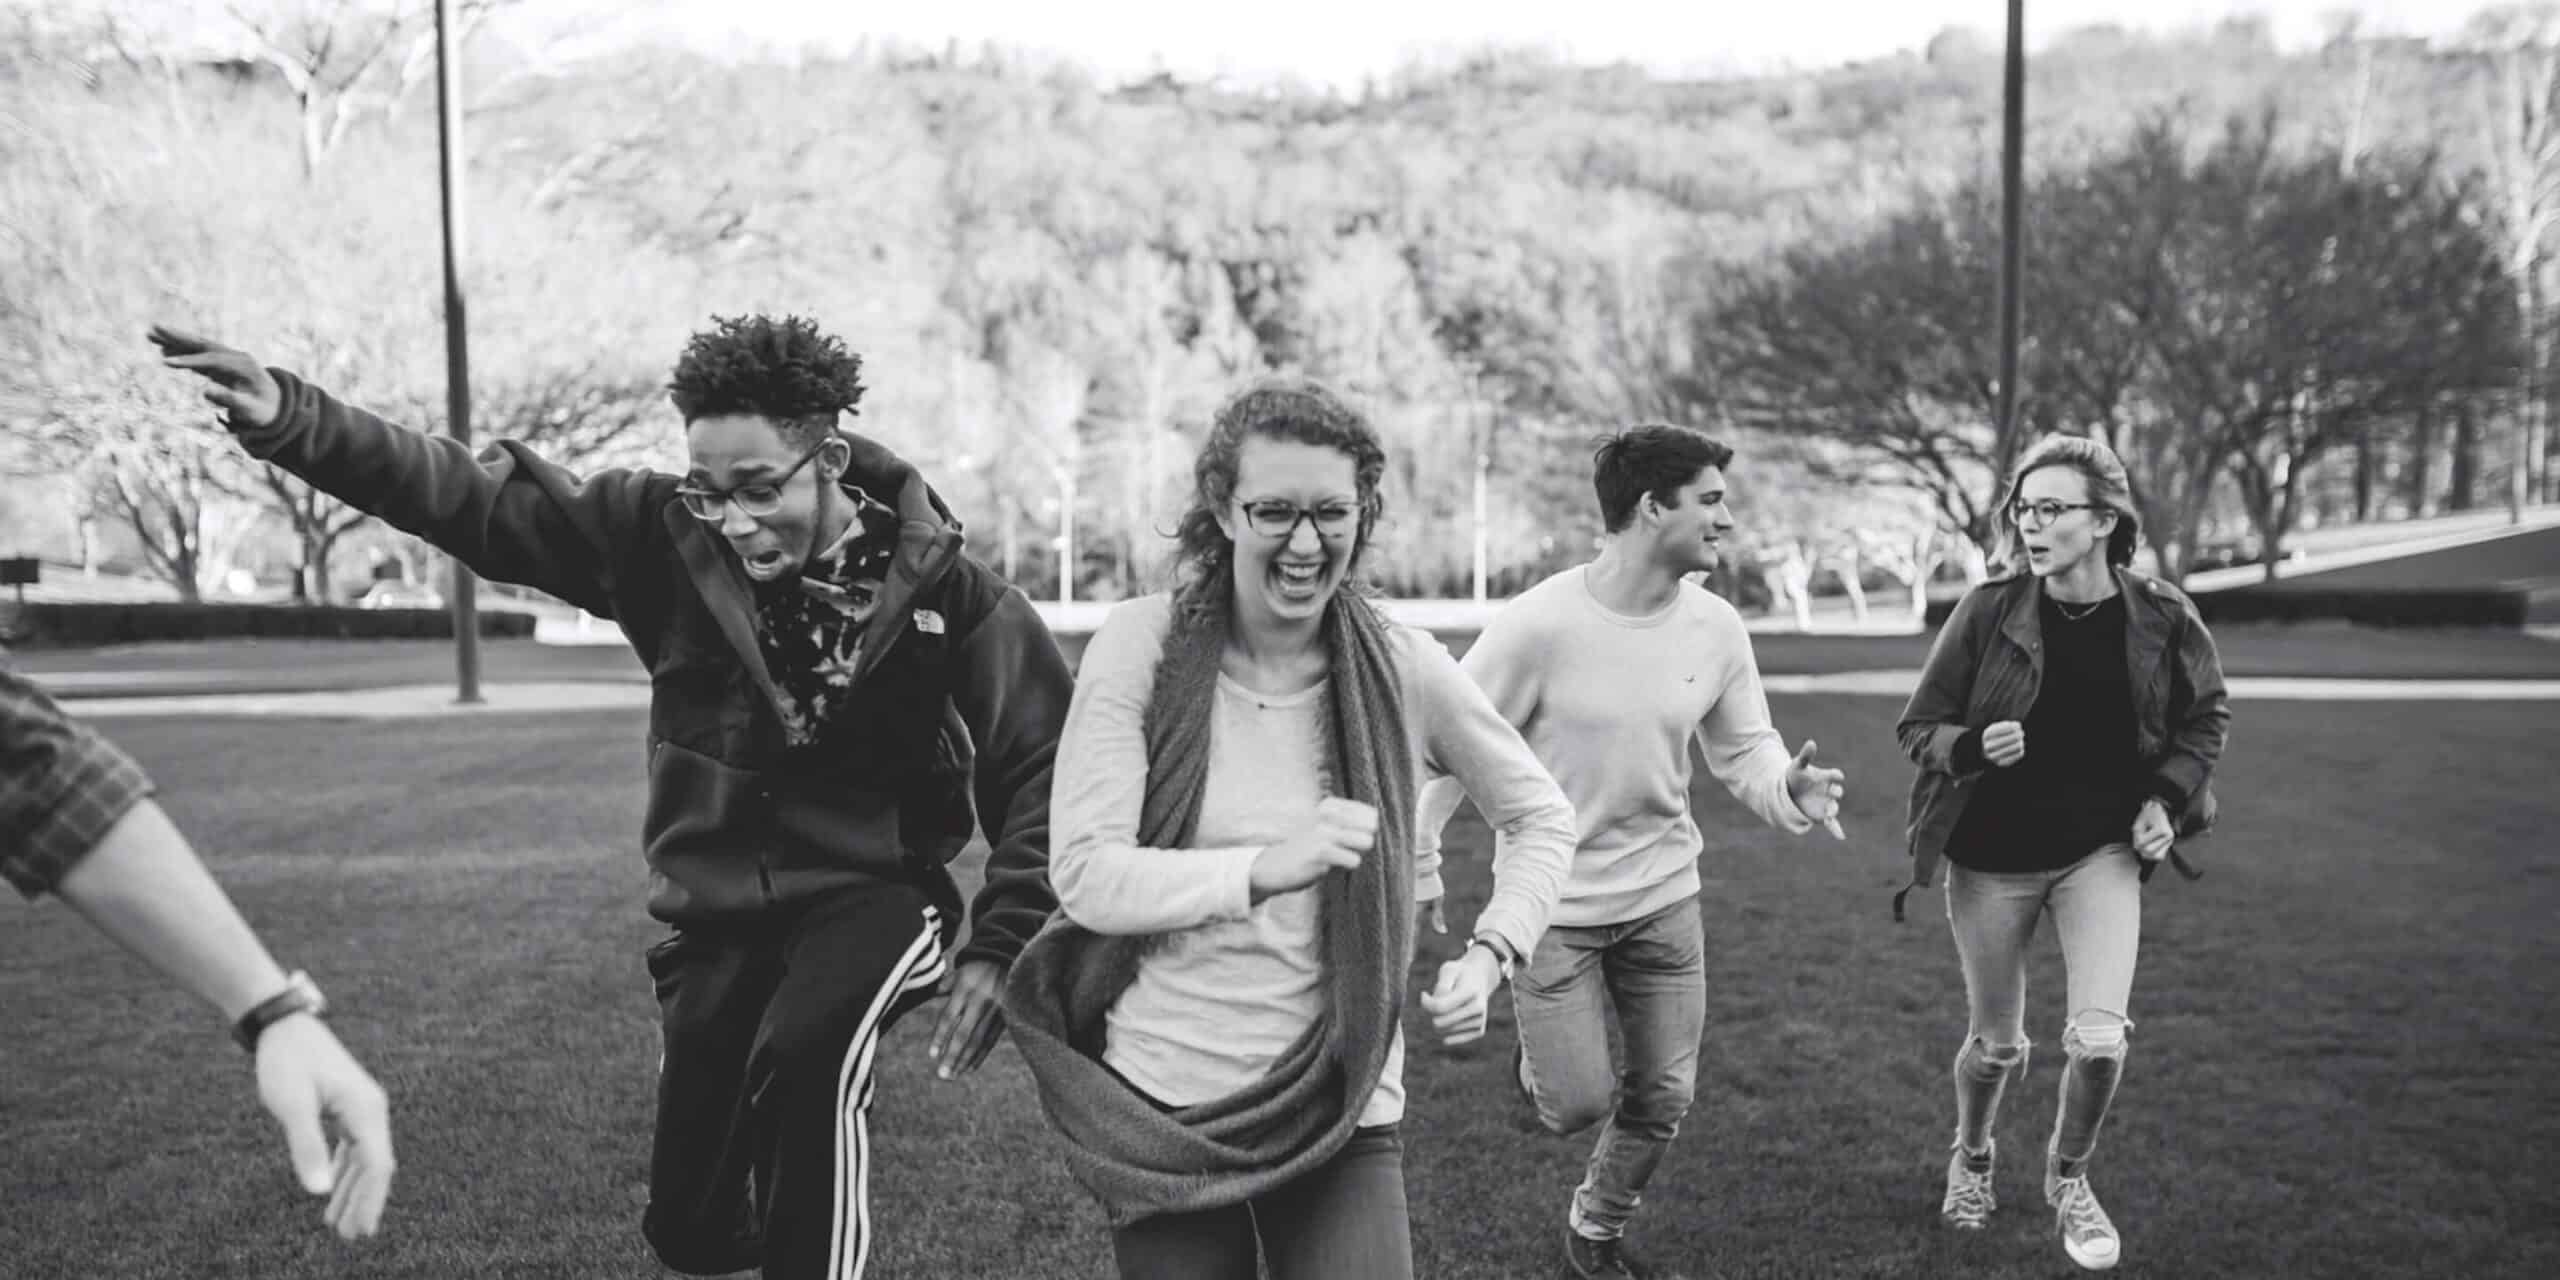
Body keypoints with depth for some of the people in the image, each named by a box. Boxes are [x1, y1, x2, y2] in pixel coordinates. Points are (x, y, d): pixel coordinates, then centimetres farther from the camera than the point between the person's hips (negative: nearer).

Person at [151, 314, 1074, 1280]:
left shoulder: (939, 587, -15)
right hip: (720, 905, 4)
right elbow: (472, 495, -10)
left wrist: (999, 944, -15)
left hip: (873, 894, -3)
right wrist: (292, 422, -23)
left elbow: (1045, 763, -9)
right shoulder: (663, 536, -10)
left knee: (803, 1054, -37)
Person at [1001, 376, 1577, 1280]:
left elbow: (1541, 817, 10)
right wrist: (1263, 869, -24)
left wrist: (1491, 951, -5)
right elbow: (1085, 874, -13)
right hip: (1161, 1105, 0)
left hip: (1342, 1111, 1)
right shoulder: (1142, 646, -9)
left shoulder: (1403, 670, -5)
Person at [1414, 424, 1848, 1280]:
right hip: (1553, 905, -4)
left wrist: (1789, 791, -19)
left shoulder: (1717, 628, -6)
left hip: (1664, 899, 5)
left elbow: (1744, 748, 4)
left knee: (1663, 1099, 11)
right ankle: (1539, 1061, 36)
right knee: (1580, 1103, -1)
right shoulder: (1538, 625, -21)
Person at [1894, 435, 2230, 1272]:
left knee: (2099, 1037, -11)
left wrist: (2168, 797, -4)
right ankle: (1970, 1157, 43)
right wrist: (1974, 747, -25)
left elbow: (2207, 717, 10)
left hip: (2102, 854, 1)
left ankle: (2069, 1181, 19)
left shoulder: (2160, 617, -8)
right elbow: (1919, 726, -5)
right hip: (1991, 859, 0)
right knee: (1996, 1043, 10)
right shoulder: (1989, 611, -12)